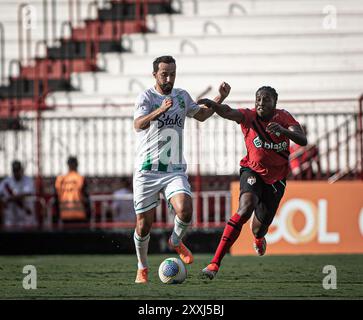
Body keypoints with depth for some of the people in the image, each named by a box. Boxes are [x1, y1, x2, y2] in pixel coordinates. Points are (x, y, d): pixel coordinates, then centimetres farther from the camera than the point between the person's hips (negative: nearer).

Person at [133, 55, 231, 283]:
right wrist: (159, 111, -43)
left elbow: (200, 115, 30)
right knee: (144, 224, 1)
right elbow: (138, 125, -26)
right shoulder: (146, 97, -7)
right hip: (147, 170, -3)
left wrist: (220, 98, 16)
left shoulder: (182, 96, 10)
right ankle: (142, 268, 25)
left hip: (175, 170, 3)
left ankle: (176, 242, 11)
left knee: (185, 211, -21)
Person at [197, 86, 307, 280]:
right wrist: (212, 104, -58)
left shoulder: (284, 118, -12)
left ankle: (259, 239, 56)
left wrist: (283, 130, -44)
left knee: (259, 228, 10)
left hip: (276, 179, 2)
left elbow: (303, 141, -25)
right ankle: (215, 263, -35)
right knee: (246, 207, -32)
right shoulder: (250, 117, -16)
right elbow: (228, 113, -36)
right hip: (253, 171, -2)